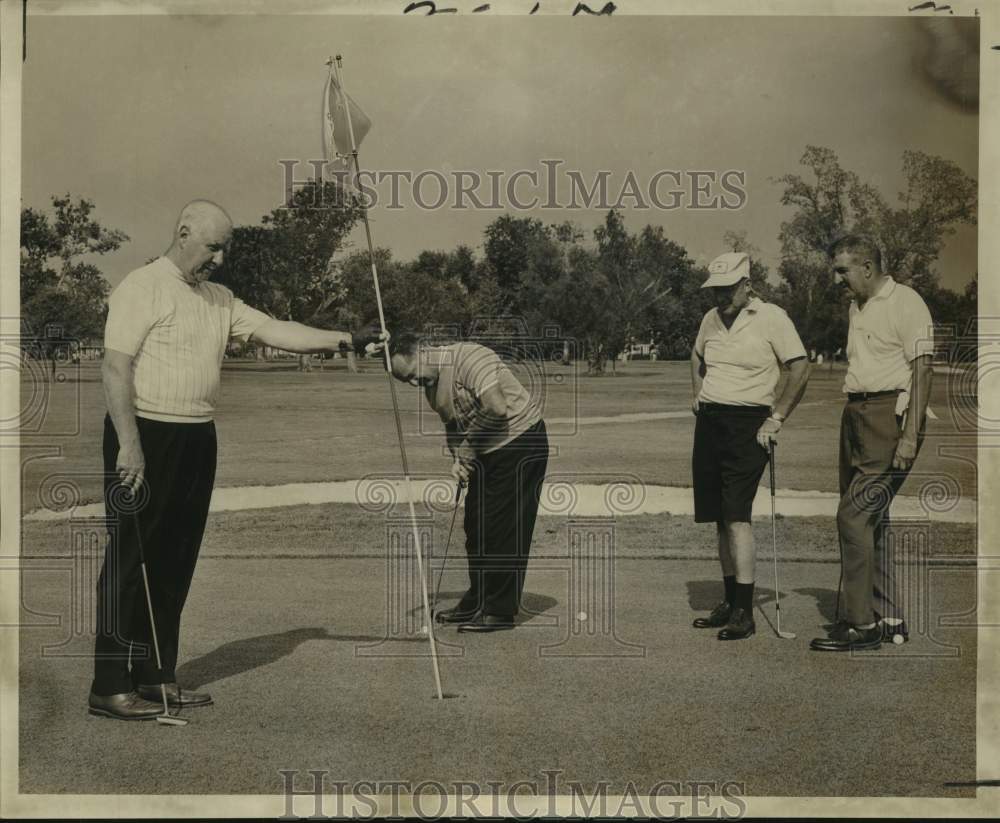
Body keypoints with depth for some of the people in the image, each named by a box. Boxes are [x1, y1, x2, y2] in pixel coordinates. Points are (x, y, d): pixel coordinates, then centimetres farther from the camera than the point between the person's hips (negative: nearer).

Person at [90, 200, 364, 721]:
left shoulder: (219, 300, 15)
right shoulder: (142, 288, -8)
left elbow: (274, 331, 10)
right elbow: (116, 367, -14)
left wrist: (340, 339, -1)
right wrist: (129, 444, -21)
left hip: (197, 440, 8)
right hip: (146, 435, -8)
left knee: (175, 562, 11)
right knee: (132, 559, -5)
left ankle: (156, 677, 20)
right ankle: (111, 686, 0)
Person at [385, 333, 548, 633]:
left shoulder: (468, 357, -22)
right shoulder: (431, 386, 7)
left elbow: (497, 408, -31)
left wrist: (468, 445, -18)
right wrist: (457, 457, 0)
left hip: (519, 442, -9)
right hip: (486, 451, 9)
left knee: (504, 530, -7)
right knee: (476, 527, 12)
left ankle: (501, 611, 1)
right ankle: (477, 603, 24)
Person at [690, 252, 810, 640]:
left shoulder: (771, 317, -7)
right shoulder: (711, 319, 12)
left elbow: (800, 369, -8)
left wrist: (776, 419, -11)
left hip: (748, 423, -6)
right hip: (709, 422, 6)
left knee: (737, 516, -14)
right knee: (719, 518, 9)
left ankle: (744, 613, -11)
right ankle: (730, 602, 20)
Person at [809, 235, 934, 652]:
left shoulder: (905, 302, -8)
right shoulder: (857, 307, 19)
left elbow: (922, 369, -13)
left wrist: (910, 436, -19)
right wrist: (852, 419, 16)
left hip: (889, 415, -9)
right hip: (855, 415, 9)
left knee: (854, 515, -13)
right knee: (870, 520, 11)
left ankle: (862, 624, -7)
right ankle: (889, 618, 20)